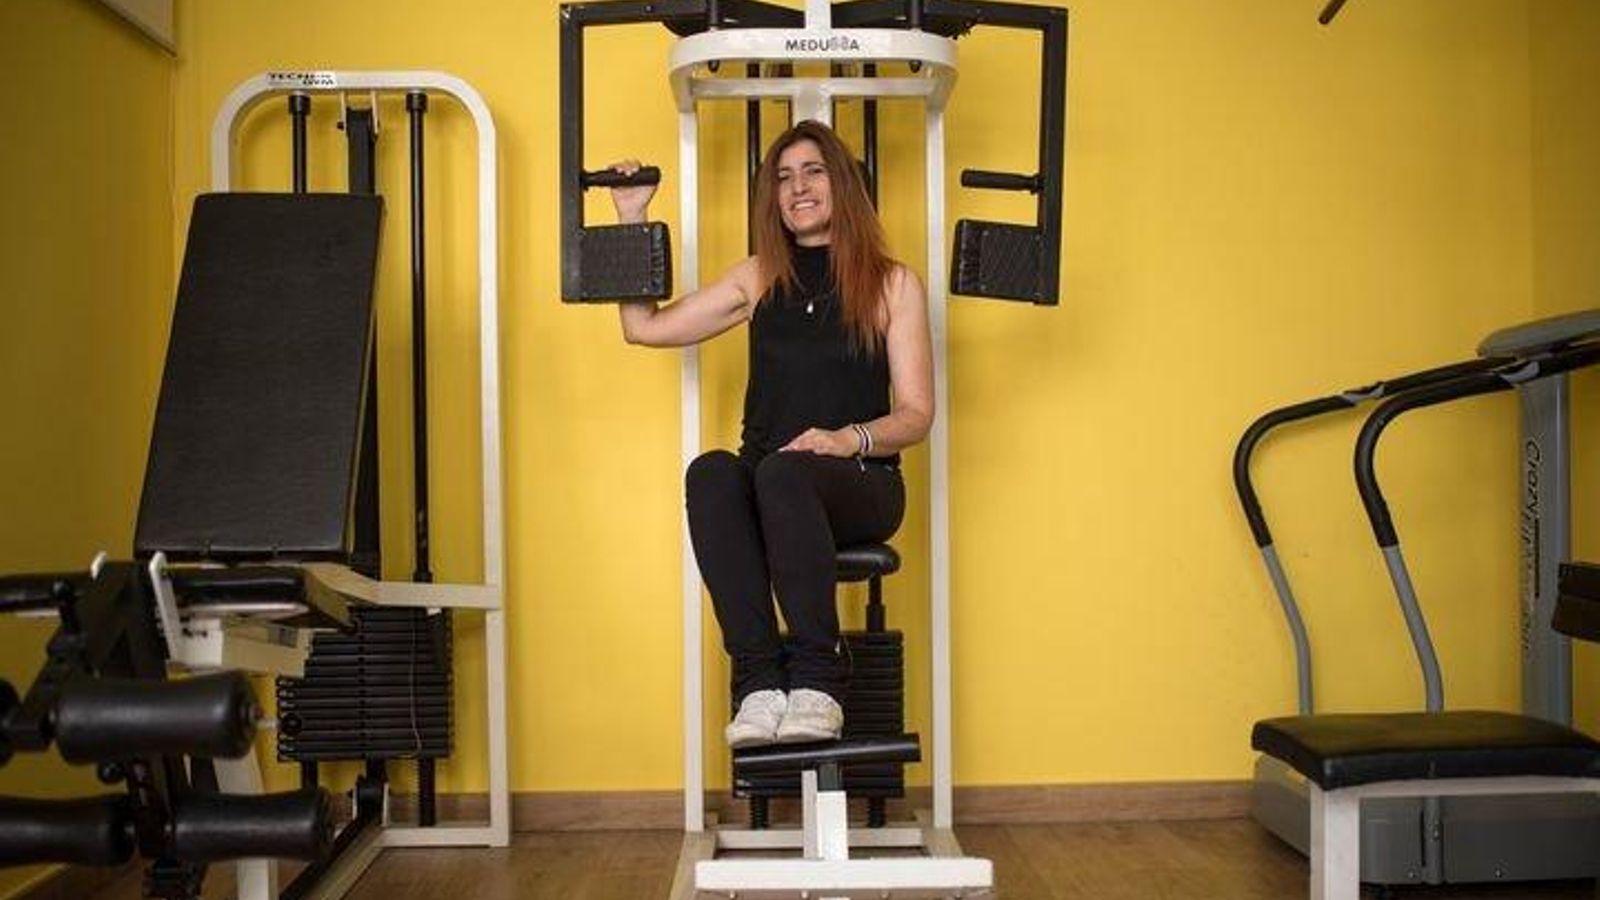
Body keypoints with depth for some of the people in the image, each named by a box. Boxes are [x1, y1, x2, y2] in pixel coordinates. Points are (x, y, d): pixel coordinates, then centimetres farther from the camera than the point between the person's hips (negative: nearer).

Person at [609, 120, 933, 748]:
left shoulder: (893, 285, 8)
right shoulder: (759, 280, 18)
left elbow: (916, 414, 2)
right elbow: (644, 327, 17)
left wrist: (849, 439, -18)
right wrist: (631, 220, 15)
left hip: (859, 485, -2)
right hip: (766, 488, 3)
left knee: (783, 472, -37)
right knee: (710, 472, -33)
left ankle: (817, 679, -33)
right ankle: (758, 682, -35)